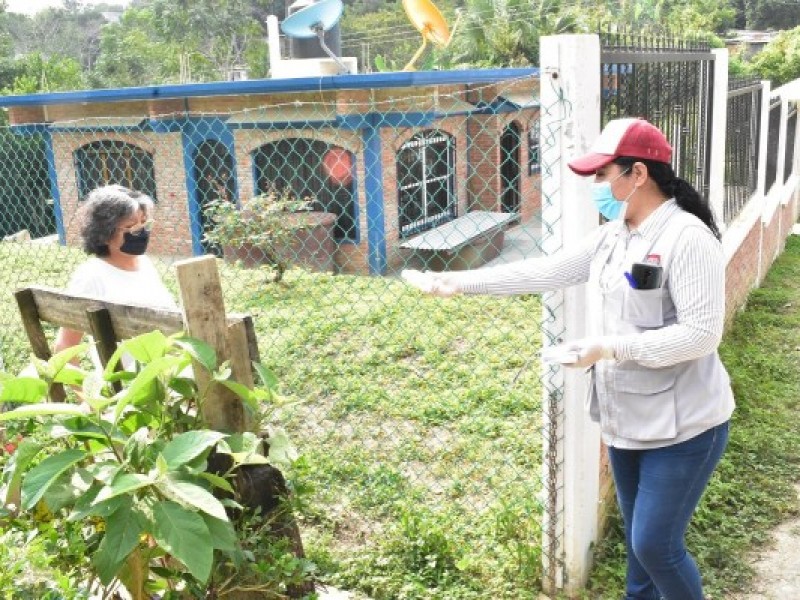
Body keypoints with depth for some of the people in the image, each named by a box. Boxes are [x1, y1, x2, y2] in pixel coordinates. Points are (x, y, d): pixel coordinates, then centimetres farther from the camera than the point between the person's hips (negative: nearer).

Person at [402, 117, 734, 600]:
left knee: (656, 545, 1)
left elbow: (702, 334, -24)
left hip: (682, 426, -8)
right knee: (638, 538, 21)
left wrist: (610, 348, -27)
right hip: (627, 420, 8)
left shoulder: (686, 237, -20)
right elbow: (545, 272, 5)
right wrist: (460, 282, 1)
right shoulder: (611, 237, 6)